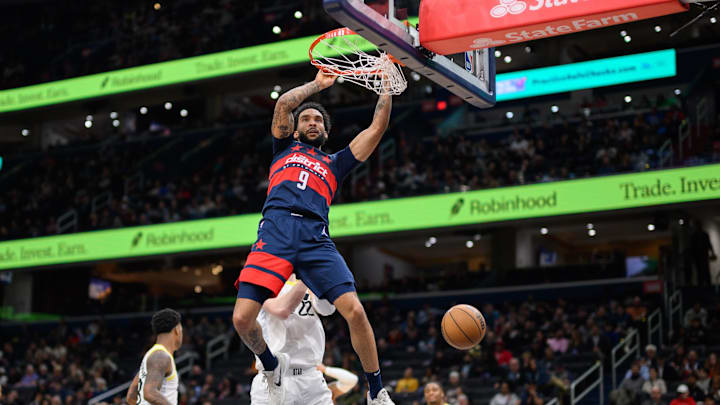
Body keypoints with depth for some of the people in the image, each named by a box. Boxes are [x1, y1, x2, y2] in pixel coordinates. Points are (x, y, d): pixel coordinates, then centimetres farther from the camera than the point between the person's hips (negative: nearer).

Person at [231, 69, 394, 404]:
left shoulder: (334, 163, 30)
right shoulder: (284, 148, 30)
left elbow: (377, 127, 26)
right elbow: (283, 104, 15)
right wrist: (317, 84, 25)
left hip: (315, 239, 0)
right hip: (275, 234, 0)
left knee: (355, 311, -17)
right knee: (242, 319, -15)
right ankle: (272, 367, 17)